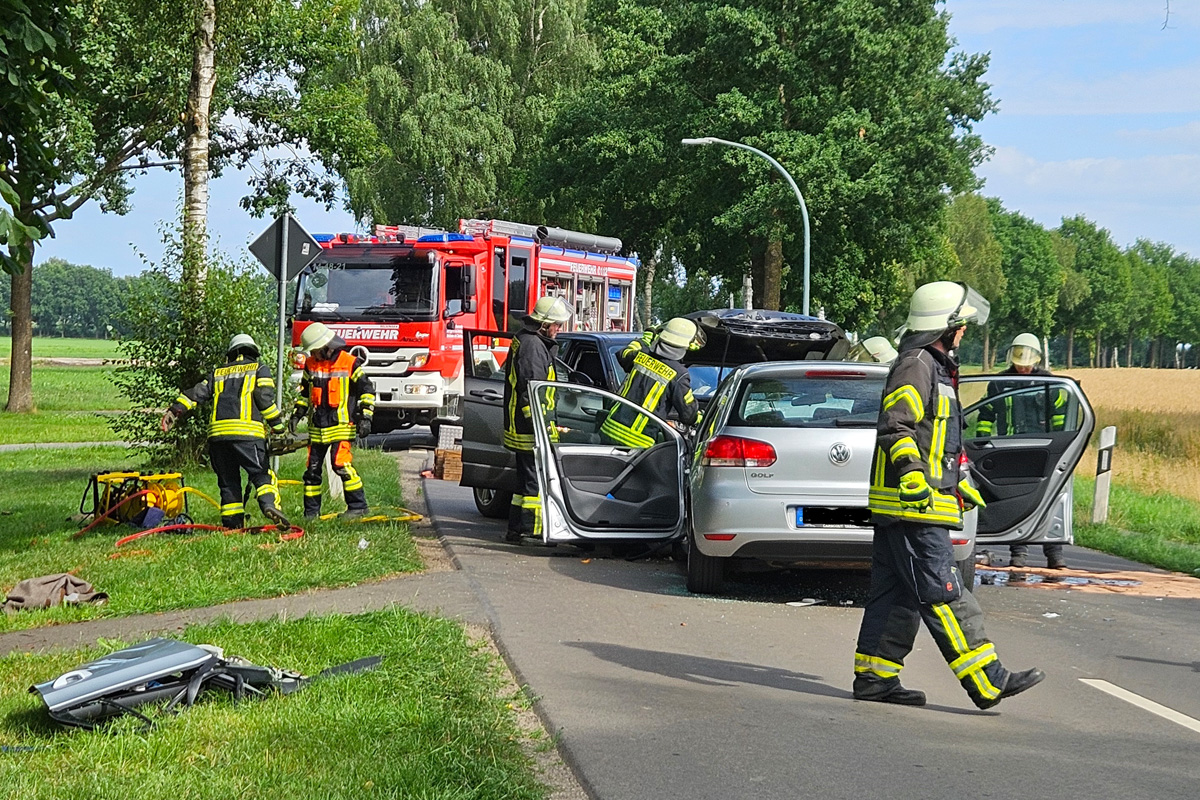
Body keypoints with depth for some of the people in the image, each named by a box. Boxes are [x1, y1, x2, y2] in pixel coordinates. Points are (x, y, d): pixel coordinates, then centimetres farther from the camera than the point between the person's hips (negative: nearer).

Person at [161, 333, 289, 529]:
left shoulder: (218, 373, 26)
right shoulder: (260, 369, 16)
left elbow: (197, 393, 16)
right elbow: (265, 397, 2)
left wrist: (175, 411, 14)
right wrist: (277, 424, 7)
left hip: (217, 433, 3)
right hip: (247, 432, -3)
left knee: (228, 481, 11)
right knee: (262, 474, -5)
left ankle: (232, 523, 5)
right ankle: (269, 503, -33)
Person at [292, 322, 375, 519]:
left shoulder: (350, 364, -6)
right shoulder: (311, 364, 10)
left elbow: (367, 390, -2)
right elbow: (305, 392, 25)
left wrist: (365, 417, -7)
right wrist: (298, 413, 16)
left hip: (340, 425, -6)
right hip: (317, 427, 6)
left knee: (341, 464, -17)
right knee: (312, 468, 6)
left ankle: (358, 505, -8)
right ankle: (311, 510, 16)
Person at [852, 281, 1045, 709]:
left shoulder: (935, 367, 23)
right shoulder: (915, 365, -11)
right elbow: (895, 428, -22)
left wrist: (959, 483, 35)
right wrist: (912, 474, -35)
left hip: (914, 501, 11)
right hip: (912, 504, -11)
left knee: (898, 594, 11)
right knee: (944, 595, -9)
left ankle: (874, 677, 14)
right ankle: (988, 682, -10)